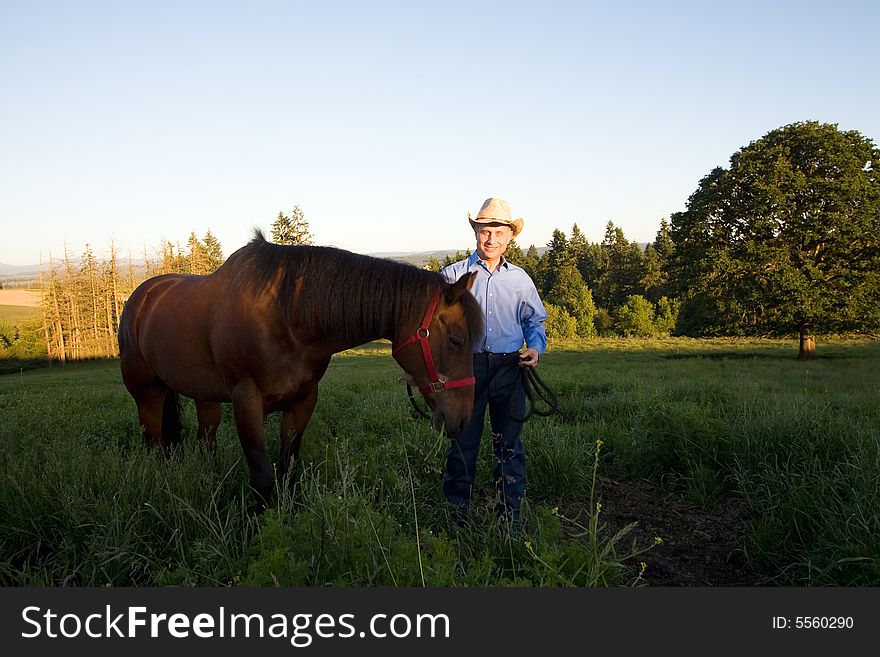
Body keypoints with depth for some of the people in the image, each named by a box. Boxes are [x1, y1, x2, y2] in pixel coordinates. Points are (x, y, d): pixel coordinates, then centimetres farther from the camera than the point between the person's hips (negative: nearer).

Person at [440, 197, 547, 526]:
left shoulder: (520, 279, 10)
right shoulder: (453, 275, 4)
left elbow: (534, 319, 18)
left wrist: (536, 347, -2)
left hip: (509, 369, 2)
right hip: (466, 366, -2)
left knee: (509, 444, 8)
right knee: (463, 442, 4)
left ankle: (511, 516, 19)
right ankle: (457, 515, 17)